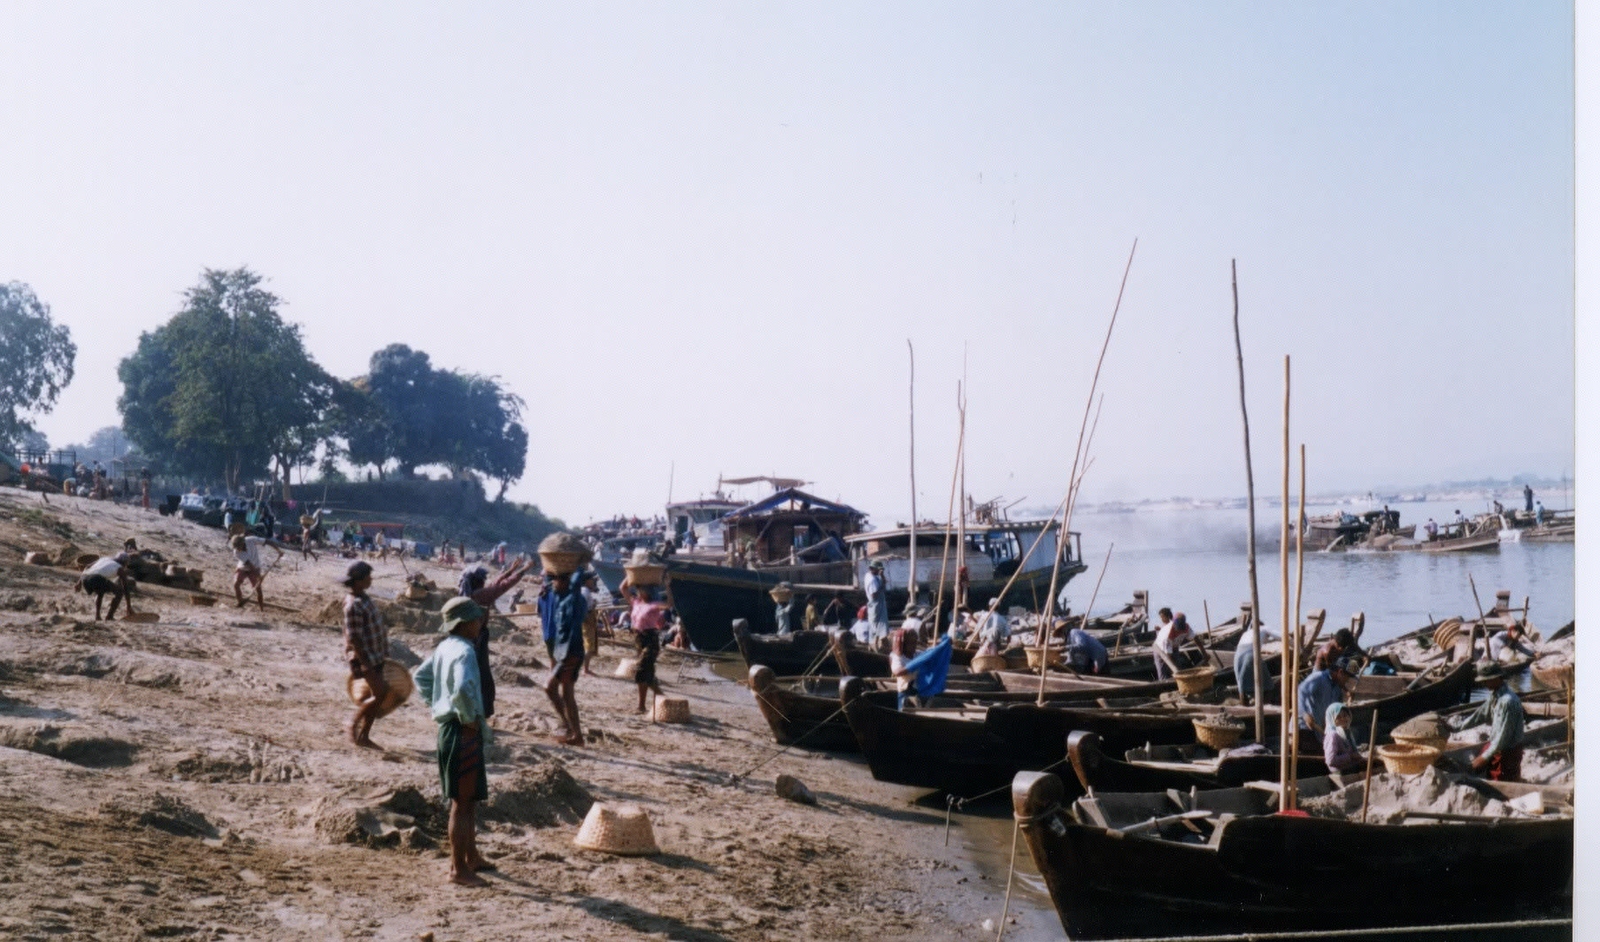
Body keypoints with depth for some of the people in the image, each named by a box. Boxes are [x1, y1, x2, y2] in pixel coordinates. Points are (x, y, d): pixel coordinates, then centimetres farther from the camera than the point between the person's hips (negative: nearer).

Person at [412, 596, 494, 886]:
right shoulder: (464, 652, -20)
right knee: (462, 803, -2)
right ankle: (459, 870, 4)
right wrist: (471, 719, -20)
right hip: (463, 732, -10)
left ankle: (471, 857, 32)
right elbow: (462, 690, -35)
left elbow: (420, 676, 23)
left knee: (469, 799, 21)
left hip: (448, 728, 10)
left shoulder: (444, 647, 10)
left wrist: (434, 704, 20)